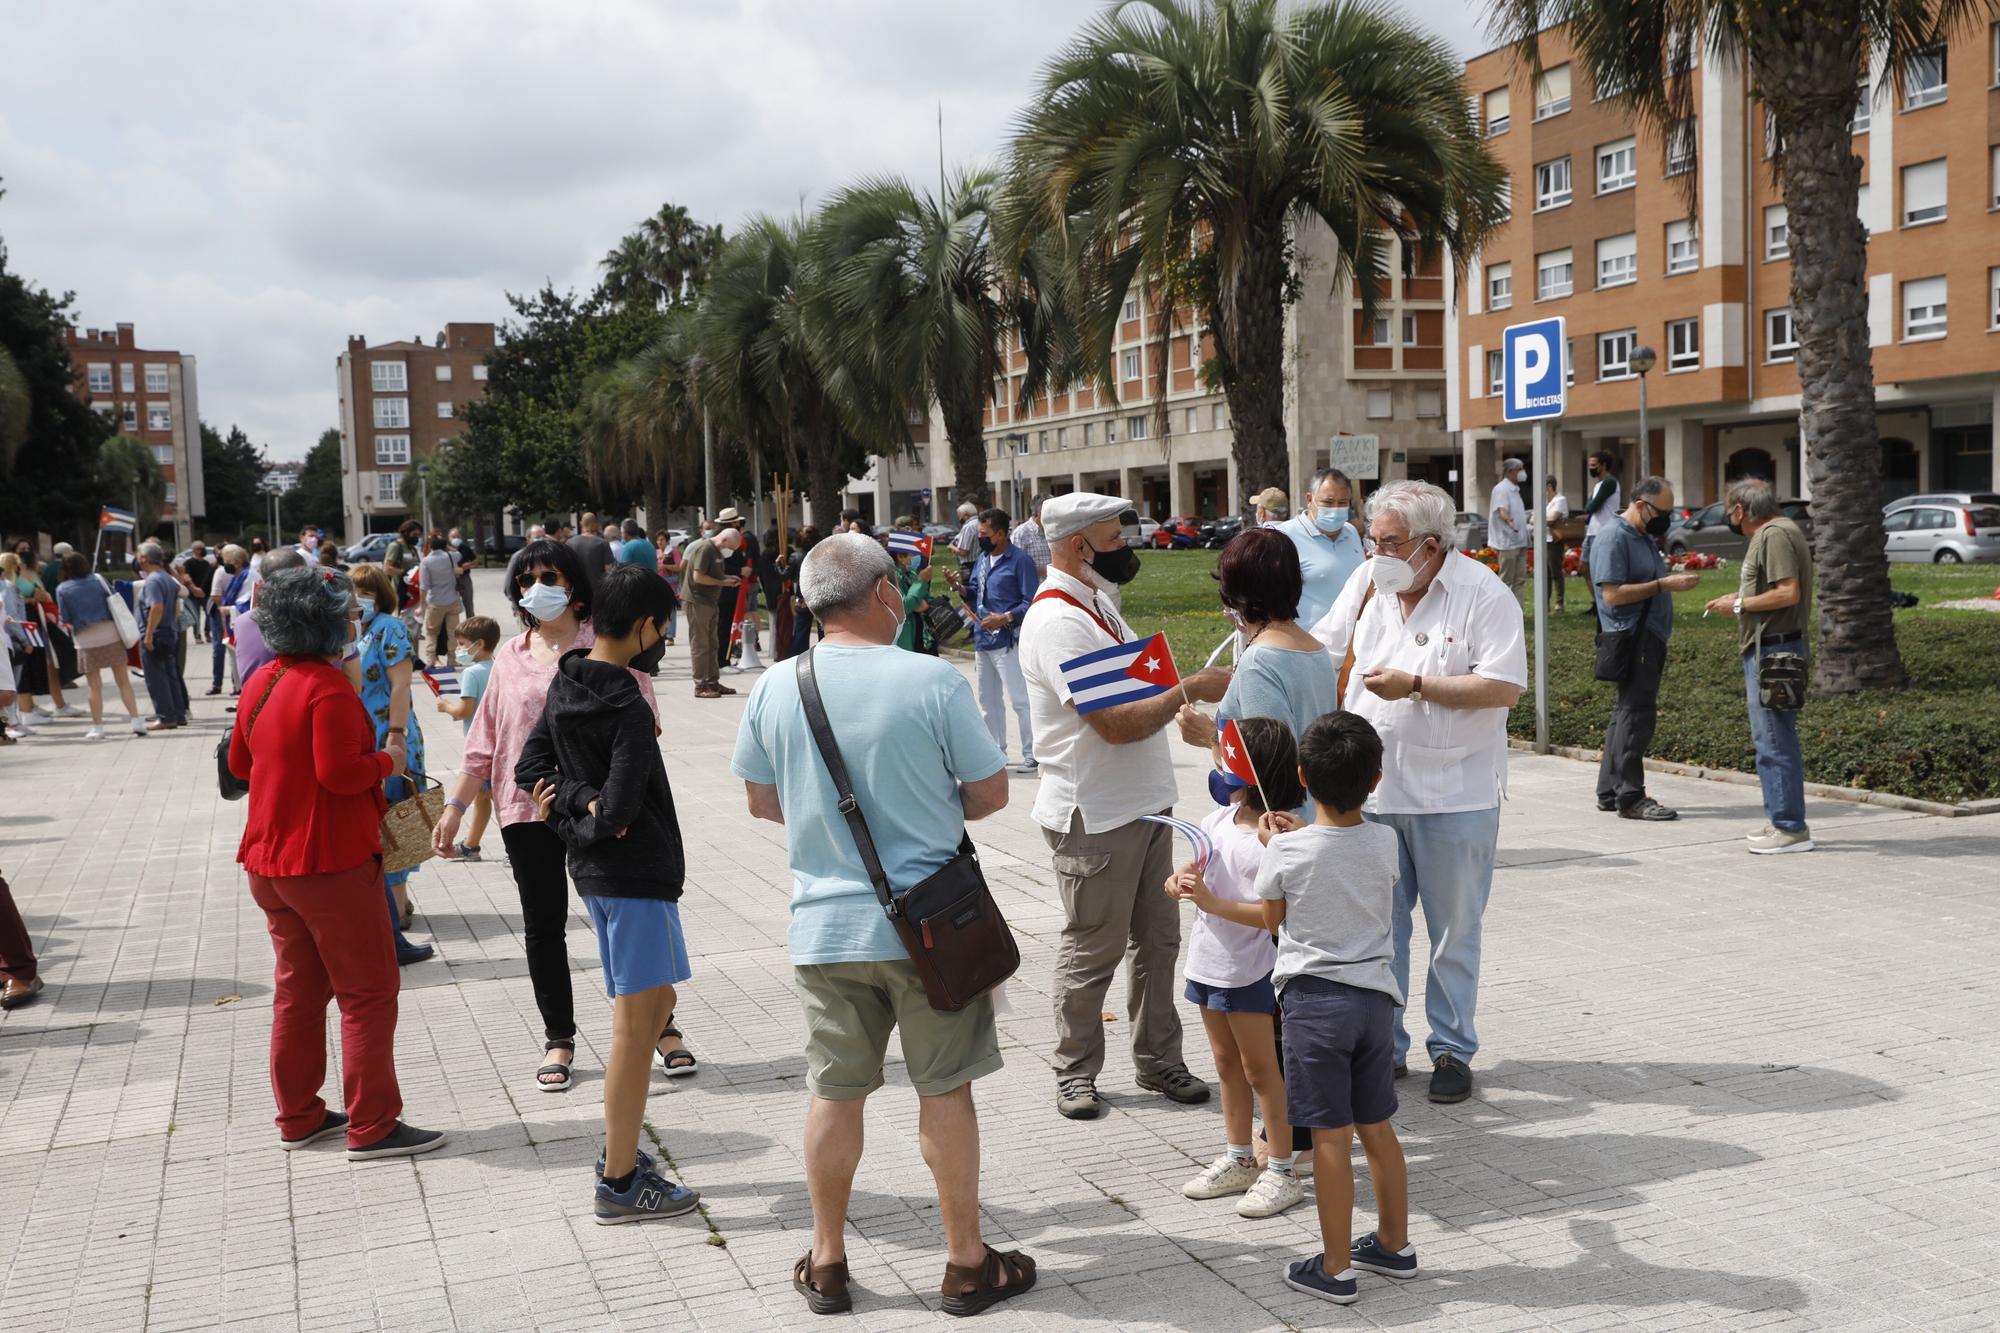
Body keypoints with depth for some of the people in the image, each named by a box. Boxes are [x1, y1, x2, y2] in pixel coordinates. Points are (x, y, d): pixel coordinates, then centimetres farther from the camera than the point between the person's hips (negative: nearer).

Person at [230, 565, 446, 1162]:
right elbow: (341, 772, -25)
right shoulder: (328, 687, -19)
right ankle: (372, 1127, 2)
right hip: (330, 863, -9)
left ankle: (298, 1117, 26)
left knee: (298, 989, 18)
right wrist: (388, 760, -9)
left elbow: (240, 761, 17)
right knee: (368, 993, -1)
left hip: (268, 861, 9)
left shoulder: (262, 681, 8)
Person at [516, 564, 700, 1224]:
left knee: (652, 1008, 20)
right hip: (635, 872, -9)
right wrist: (585, 820, -3)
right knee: (635, 1027, -1)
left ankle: (619, 1148, 27)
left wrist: (574, 800, -9)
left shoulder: (564, 685, 6)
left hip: (594, 870, 9)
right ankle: (619, 1184, 7)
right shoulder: (628, 707, -20)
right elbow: (619, 812, -23)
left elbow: (531, 768, 5)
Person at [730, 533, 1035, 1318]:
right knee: (944, 1090, 10)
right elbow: (990, 794, -7)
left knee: (834, 1092, 15)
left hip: (825, 924, 3)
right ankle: (967, 1264, 22)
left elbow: (762, 801, 7)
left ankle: (826, 1263, 27)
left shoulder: (777, 687, -5)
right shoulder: (931, 680, -14)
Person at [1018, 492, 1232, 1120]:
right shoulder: (1057, 621, -21)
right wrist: (1188, 690, -20)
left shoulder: (1096, 604, 12)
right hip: (1094, 820, -9)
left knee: (1158, 941, 15)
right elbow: (1115, 724, -26)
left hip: (1144, 806, 9)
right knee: (1092, 951, 5)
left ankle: (1158, 1061, 29)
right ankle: (1075, 1074, 21)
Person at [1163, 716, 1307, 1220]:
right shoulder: (1219, 819, 3)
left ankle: (1283, 1171, 16)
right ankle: (1238, 1160, 31)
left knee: (1260, 1068, 3)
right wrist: (1182, 880, -7)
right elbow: (1201, 866, 16)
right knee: (1227, 1065, 18)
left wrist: (1211, 902, -29)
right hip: (1208, 963, 8)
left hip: (1250, 970, -8)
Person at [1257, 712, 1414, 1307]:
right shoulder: (1385, 843, -5)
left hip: (1315, 999, -4)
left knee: (1332, 1137, 1)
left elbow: (1271, 919, 2)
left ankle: (1336, 1268, 11)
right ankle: (1394, 1243, 32)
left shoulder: (1286, 851, -14)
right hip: (1375, 995, 4)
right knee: (1376, 1128, 18)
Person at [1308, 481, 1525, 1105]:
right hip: (1371, 790, 5)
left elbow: (1505, 686, -17)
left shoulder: (1484, 595, -11)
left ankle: (1452, 1050, 23)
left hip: (1453, 796, -4)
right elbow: (1320, 650, 16)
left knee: (1453, 932, 9)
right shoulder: (1367, 583, 4)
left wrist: (1415, 686, -19)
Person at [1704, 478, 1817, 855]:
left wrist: (1738, 605, -13)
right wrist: (1739, 600, 14)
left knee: (1774, 740, -7)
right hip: (1767, 648, 11)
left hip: (1773, 650, -11)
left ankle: (1791, 828, -3)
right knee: (1770, 739, 15)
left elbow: (1788, 593, -22)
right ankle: (1781, 820, 23)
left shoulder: (1776, 534, -14)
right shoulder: (1770, 533, 19)